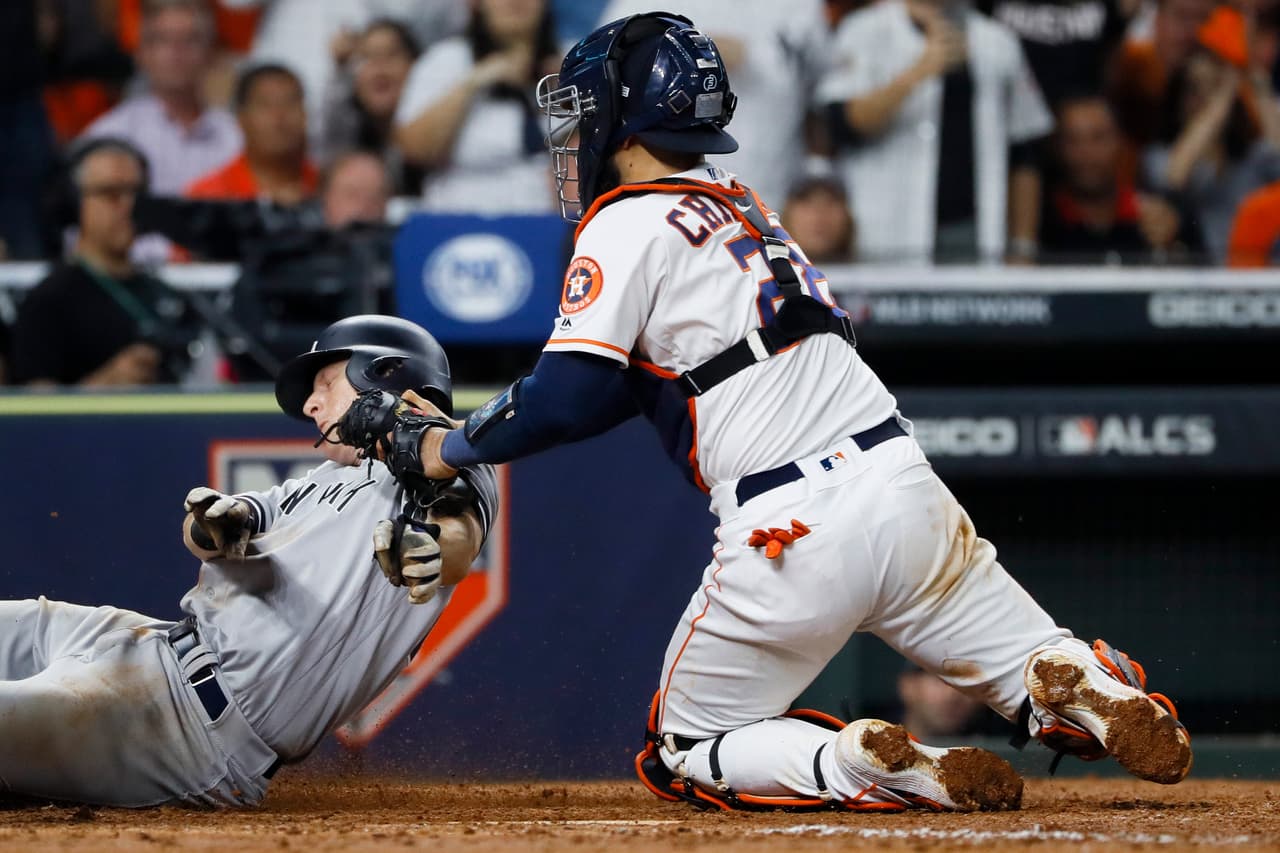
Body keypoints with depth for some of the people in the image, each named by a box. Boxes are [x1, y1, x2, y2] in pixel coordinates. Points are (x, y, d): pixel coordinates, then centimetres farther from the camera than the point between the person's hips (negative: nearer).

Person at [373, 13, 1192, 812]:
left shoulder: (627, 224, -3)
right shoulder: (739, 203, 22)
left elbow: (568, 395, -11)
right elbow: (633, 373, 27)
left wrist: (456, 446, 5)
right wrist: (482, 418, 23)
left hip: (792, 532, -7)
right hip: (902, 483, 7)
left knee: (683, 752, 11)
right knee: (1044, 673, 14)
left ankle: (869, 766, -14)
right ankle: (1099, 698, -22)